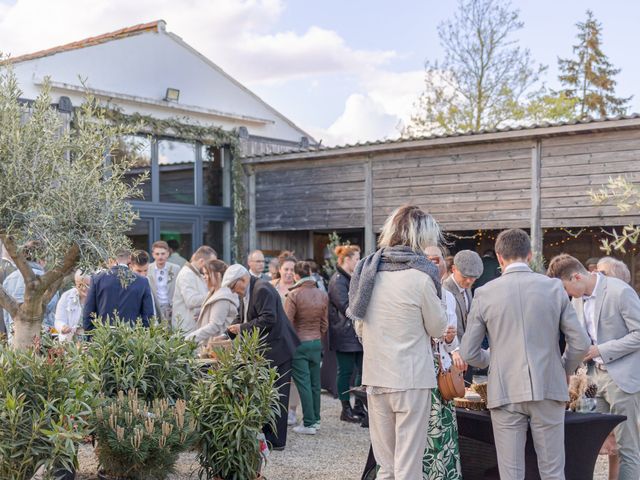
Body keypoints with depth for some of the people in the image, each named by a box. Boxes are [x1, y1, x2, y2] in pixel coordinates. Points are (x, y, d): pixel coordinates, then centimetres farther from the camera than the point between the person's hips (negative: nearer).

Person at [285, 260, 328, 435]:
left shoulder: (294, 295, -15)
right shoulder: (323, 295, 1)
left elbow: (287, 322, -12)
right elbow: (325, 323, 8)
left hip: (299, 344, -5)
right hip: (317, 343, 5)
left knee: (304, 384, -1)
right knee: (315, 383, 13)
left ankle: (308, 424, 0)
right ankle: (316, 419, 21)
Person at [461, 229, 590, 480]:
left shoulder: (485, 293, -1)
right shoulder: (554, 288, 1)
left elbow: (468, 353, 1)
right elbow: (580, 343, 0)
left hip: (505, 392, -1)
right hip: (548, 390, 1)